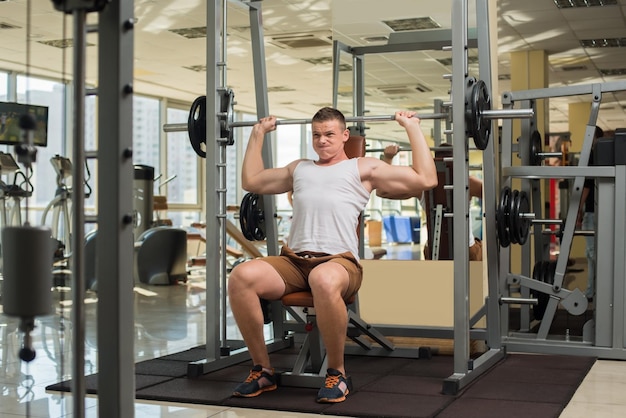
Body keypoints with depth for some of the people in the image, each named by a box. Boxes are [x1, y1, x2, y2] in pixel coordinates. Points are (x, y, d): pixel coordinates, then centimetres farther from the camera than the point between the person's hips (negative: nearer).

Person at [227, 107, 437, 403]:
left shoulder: (363, 168, 16)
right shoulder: (299, 169, 30)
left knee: (324, 281, -43)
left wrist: (412, 127, 11)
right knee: (241, 276, -28)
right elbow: (250, 181, 40)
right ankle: (262, 370, -10)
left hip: (339, 261, -4)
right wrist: (258, 134, 41)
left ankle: (337, 374, -19)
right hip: (293, 259, 4)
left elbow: (426, 179, 9)